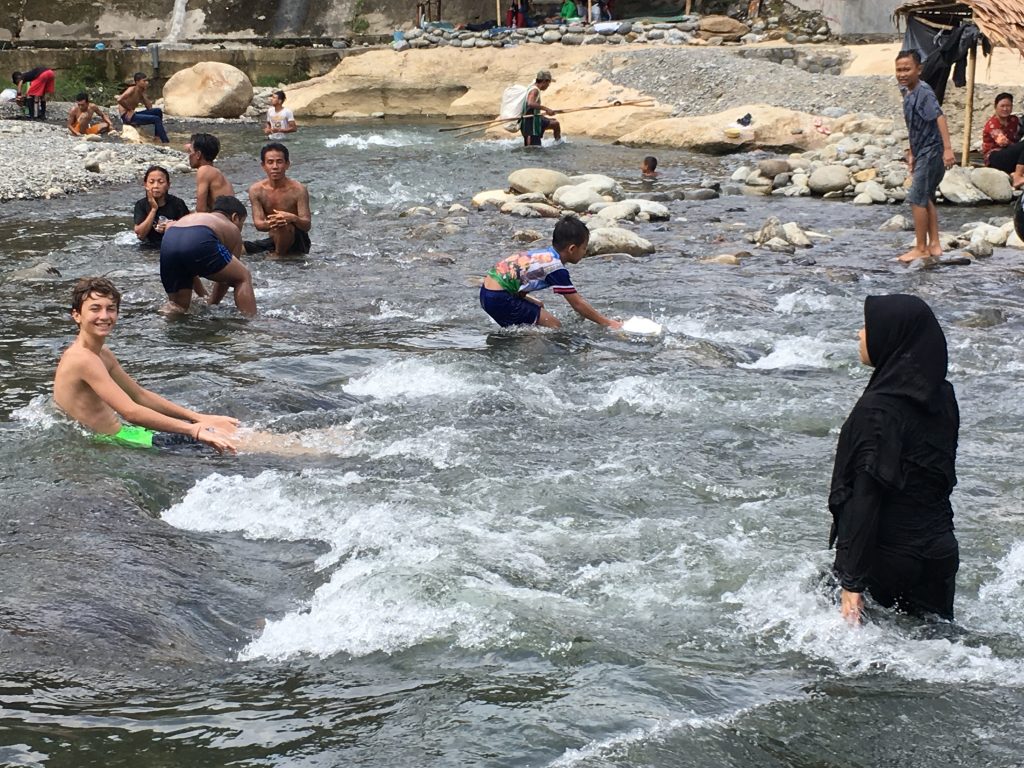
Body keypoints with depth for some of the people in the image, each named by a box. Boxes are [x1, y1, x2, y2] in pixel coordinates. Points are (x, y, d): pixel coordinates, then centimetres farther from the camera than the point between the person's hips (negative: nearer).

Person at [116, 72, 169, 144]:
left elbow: (149, 107, 4)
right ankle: (165, 142, -14)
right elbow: (119, 100, -30)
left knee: (158, 111, 8)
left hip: (132, 114, 9)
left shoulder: (141, 92, 11)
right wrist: (129, 109, -18)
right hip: (127, 116, -9)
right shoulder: (132, 89, -14)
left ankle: (158, 136, 9)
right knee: (156, 119, -16)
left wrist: (143, 94, -1)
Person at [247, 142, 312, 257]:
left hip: (297, 241, -4)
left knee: (285, 225, -35)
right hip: (274, 240, 4)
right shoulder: (256, 190, -6)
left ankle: (279, 255, -11)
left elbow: (307, 225, -19)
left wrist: (293, 218, -43)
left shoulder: (297, 190, -15)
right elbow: (258, 224, -13)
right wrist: (268, 225, -39)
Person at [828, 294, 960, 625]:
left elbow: (867, 498, -22)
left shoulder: (878, 409, -20)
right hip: (939, 550, 8)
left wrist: (853, 582, -19)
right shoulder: (942, 397, 5)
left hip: (890, 555, -8)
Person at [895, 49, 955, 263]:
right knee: (926, 199, 16)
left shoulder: (924, 92, -19)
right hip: (923, 153, 10)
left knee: (917, 199, -6)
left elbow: (939, 117, -30)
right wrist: (912, 153, 26)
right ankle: (934, 244, 23)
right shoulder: (908, 92, 10)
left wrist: (948, 149, -39)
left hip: (931, 152, -10)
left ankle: (921, 248, 2)